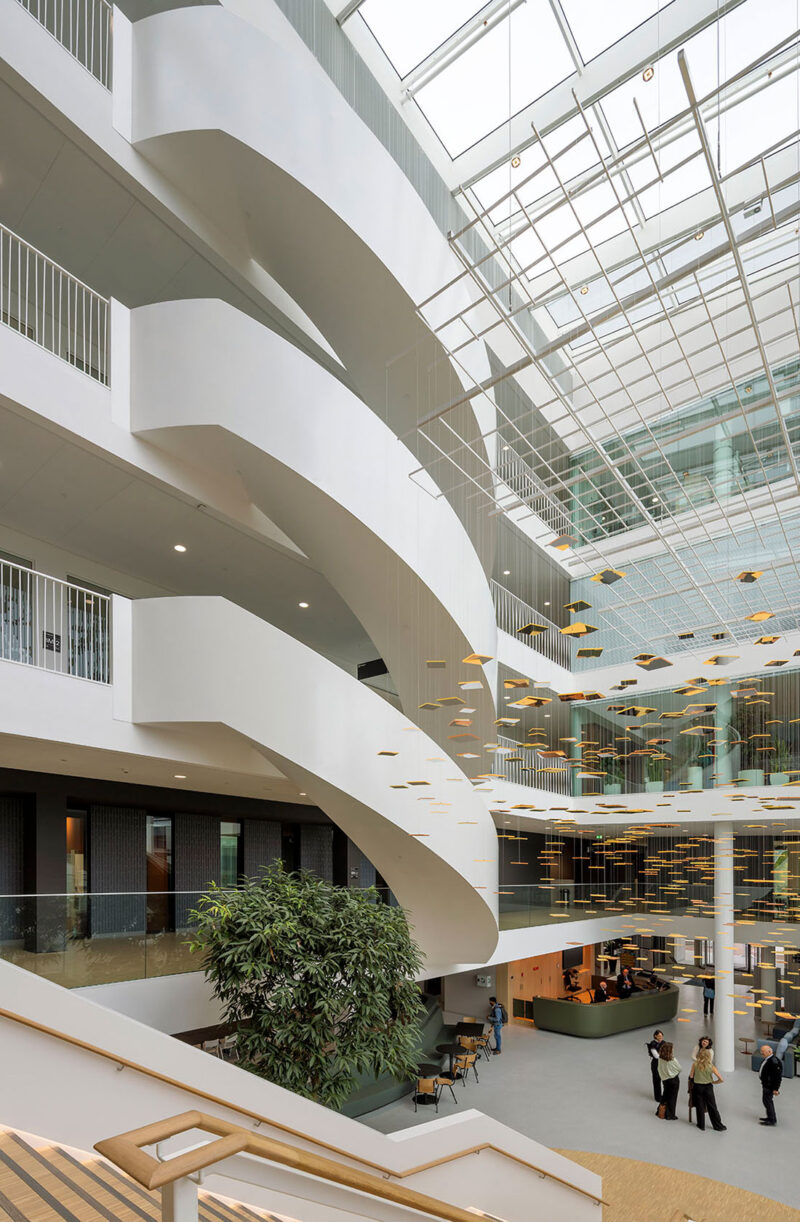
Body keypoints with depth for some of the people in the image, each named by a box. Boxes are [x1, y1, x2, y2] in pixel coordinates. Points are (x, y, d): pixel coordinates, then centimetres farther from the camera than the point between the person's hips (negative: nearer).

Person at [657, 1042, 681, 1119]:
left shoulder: (660, 1058, -11)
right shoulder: (673, 1060, -26)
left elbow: (660, 1069, -1)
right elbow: (679, 1069, -12)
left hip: (664, 1079, 5)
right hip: (673, 1079, -5)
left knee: (665, 1095, 22)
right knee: (672, 1098, 10)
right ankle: (670, 1115, 19)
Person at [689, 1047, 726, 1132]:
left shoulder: (695, 1064, -10)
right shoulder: (711, 1066, -11)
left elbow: (691, 1076, -5)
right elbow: (721, 1079, -12)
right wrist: (713, 1082, 4)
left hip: (698, 1086, 0)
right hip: (708, 1087, 0)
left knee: (700, 1107, 14)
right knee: (712, 1107, 14)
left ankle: (701, 1126, 23)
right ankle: (719, 1126, 24)